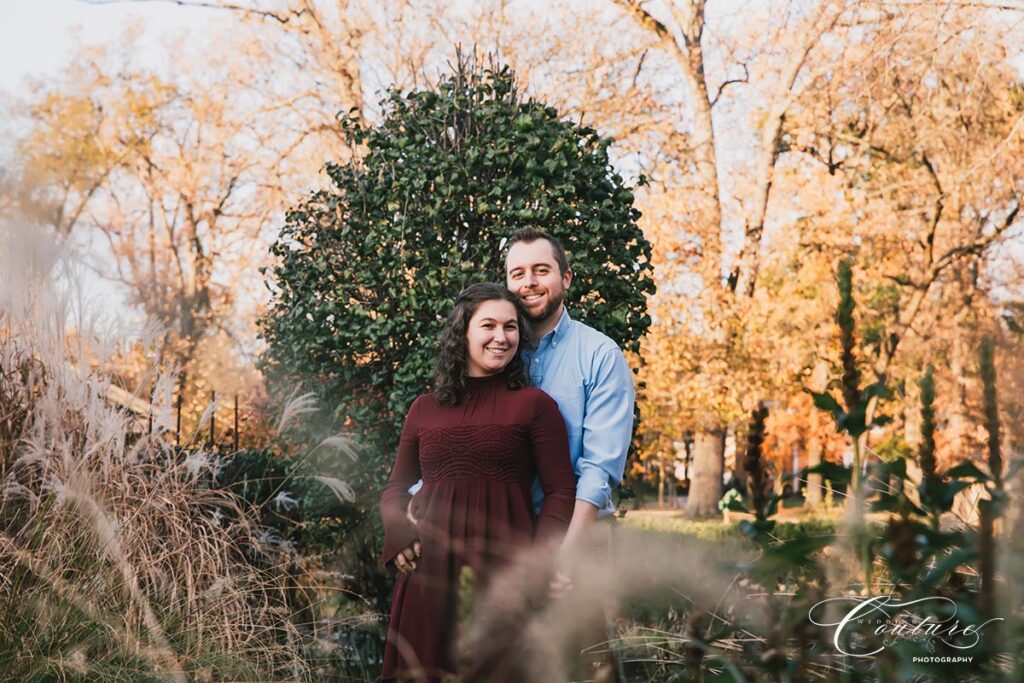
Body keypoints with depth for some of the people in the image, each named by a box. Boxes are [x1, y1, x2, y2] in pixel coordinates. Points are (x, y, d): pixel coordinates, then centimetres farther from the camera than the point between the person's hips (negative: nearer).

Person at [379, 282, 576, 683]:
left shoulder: (533, 404, 2)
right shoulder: (425, 409, 12)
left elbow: (560, 493, -1)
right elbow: (396, 488, 19)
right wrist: (397, 536, -1)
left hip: (502, 570, -3)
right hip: (430, 571, 3)